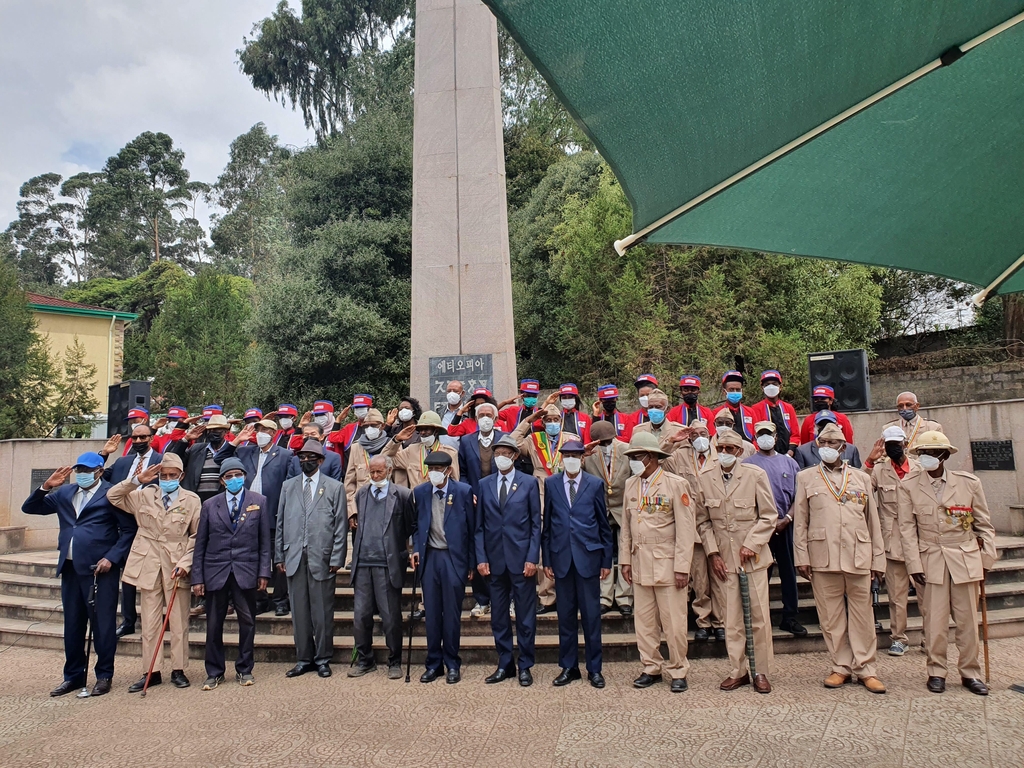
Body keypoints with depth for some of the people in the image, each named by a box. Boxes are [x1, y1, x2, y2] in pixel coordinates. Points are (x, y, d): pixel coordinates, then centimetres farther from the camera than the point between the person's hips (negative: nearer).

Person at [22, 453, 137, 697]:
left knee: (102, 624, 3)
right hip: (70, 568, 6)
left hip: (100, 569, -6)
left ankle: (104, 675, 16)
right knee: (72, 625, 14)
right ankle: (73, 676, 27)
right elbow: (29, 508, 14)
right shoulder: (64, 493, 13)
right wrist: (46, 486, -1)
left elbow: (129, 529, -8)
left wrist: (111, 558, -15)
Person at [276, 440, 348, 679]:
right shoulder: (288, 486, 13)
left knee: (323, 611, 3)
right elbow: (280, 522, 13)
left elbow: (341, 526, 1)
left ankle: (323, 659, 17)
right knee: (299, 610, 8)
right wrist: (279, 555, 7)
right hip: (294, 557, 3)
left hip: (322, 558, -3)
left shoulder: (335, 488, 4)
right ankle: (303, 659, 21)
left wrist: (336, 558, -6)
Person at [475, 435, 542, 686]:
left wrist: (532, 558, -8)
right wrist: (481, 558, -1)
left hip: (522, 558, -2)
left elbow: (536, 523, -1)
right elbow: (479, 525, 7)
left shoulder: (529, 482, 1)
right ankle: (505, 665, 24)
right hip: (495, 559, 3)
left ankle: (525, 666, 18)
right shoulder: (483, 484, 8)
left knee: (525, 616, 5)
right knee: (498, 616, 10)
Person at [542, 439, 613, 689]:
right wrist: (547, 559, 4)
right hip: (561, 557, 1)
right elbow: (546, 524, 7)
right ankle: (569, 667, 22)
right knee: (565, 614, 9)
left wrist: (606, 560, 2)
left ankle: (594, 668, 18)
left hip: (588, 556, -1)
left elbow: (604, 525, 5)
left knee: (591, 614, 4)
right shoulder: (551, 484, 5)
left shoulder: (595, 484, 2)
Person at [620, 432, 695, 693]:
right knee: (644, 620, 10)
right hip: (639, 563, 5)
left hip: (667, 563, -5)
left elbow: (686, 529, -9)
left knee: (673, 621, 2)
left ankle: (678, 671, 19)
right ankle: (652, 668, 24)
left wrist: (682, 567, -12)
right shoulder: (630, 484, 8)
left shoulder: (676, 484, -8)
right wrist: (625, 559, 9)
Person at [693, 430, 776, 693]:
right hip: (723, 558, 1)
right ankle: (738, 671, 19)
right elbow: (702, 520, 6)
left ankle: (760, 672, 17)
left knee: (759, 615, 3)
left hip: (753, 555, -1)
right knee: (731, 618, 5)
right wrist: (713, 553, -1)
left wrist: (750, 545, -11)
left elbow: (769, 516, -1)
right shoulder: (704, 477, -1)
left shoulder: (755, 474, -6)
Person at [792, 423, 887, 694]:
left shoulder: (861, 478, 12)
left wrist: (878, 558, 7)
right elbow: (800, 521, 5)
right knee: (831, 616, 5)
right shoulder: (806, 478, 8)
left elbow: (873, 521, 11)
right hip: (823, 557, -1)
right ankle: (842, 667, 17)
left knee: (862, 615, 5)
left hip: (858, 557, 1)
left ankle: (866, 669, 16)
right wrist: (801, 557, -1)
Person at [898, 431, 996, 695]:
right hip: (931, 560, -1)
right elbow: (907, 528, -3)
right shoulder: (908, 486, -4)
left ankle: (970, 673, 23)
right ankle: (936, 671, 16)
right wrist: (914, 564, -7)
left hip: (966, 558, 1)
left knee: (968, 619, 8)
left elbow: (984, 524, 7)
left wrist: (987, 558, 4)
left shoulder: (969, 482, -1)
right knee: (935, 620, 2)